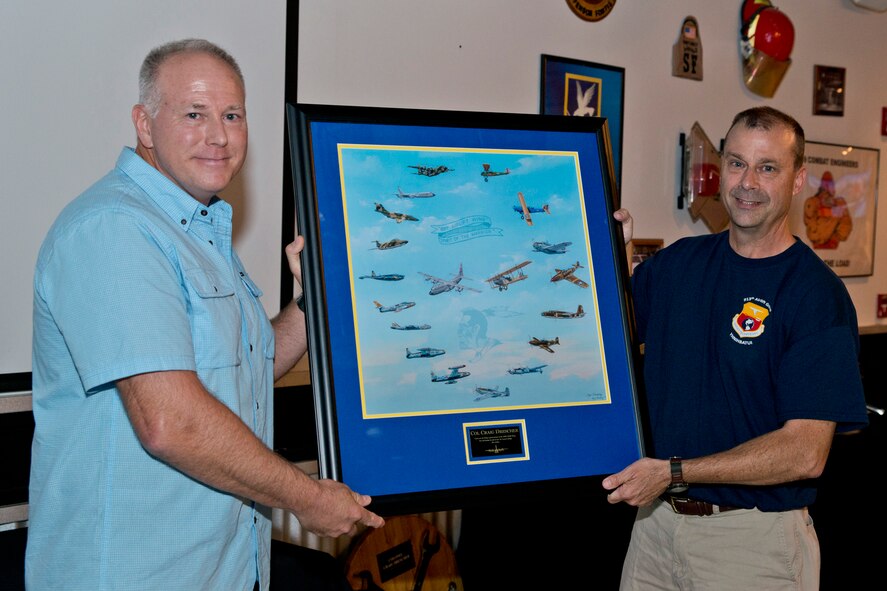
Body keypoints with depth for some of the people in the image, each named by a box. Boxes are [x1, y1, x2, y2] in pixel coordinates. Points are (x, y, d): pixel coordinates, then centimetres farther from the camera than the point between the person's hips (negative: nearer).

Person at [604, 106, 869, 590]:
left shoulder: (817, 293, -13)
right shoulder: (678, 261, 4)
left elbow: (805, 452, -19)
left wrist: (673, 472, -21)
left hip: (754, 537, -4)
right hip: (656, 518, 5)